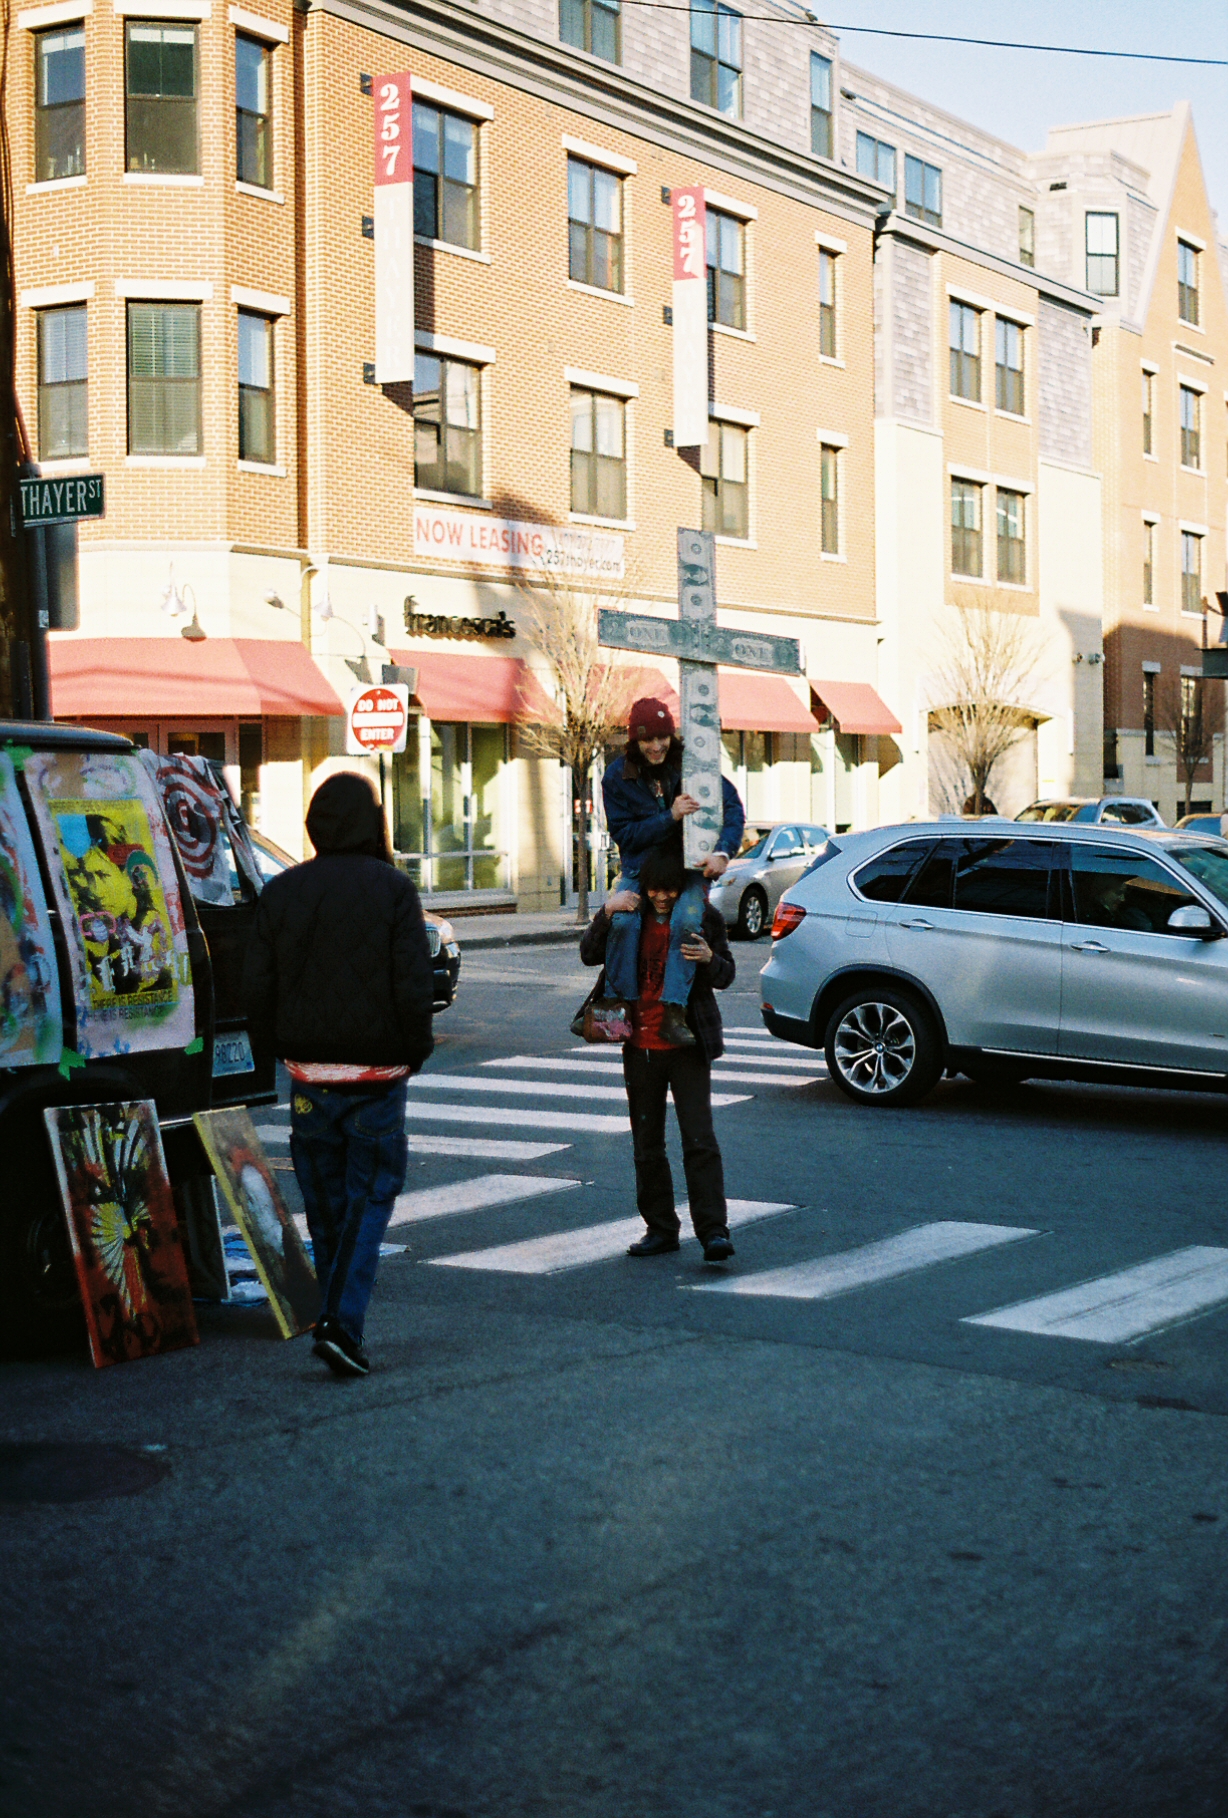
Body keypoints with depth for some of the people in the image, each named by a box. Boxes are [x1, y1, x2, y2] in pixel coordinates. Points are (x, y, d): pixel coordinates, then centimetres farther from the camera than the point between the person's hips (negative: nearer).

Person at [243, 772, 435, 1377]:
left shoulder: (280, 891, 2)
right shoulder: (392, 889, -8)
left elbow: (257, 986, 2)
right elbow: (414, 984, -11)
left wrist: (280, 1050, 14)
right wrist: (415, 1050, 3)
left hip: (309, 1076, 3)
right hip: (376, 1076, -3)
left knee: (325, 1205, 14)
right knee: (369, 1198, 3)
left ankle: (337, 1319, 21)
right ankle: (341, 1322, -9)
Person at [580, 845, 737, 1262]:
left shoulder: (703, 917, -2)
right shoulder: (631, 915, 4)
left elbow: (726, 976, 2)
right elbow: (589, 954, -1)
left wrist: (709, 959, -20)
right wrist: (607, 913, -15)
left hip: (687, 1045, -3)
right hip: (641, 1047, 4)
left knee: (699, 1141, -11)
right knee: (646, 1145, 10)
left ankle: (714, 1231, -11)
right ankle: (660, 1228, 19)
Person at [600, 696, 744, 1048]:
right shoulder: (618, 777, -3)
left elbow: (732, 805, -5)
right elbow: (624, 834, -6)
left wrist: (723, 851, -21)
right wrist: (669, 817, -20)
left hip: (688, 866, 0)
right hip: (640, 868, 0)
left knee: (686, 921, -30)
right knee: (624, 921, -29)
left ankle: (674, 1009, -29)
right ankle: (615, 1003, -17)